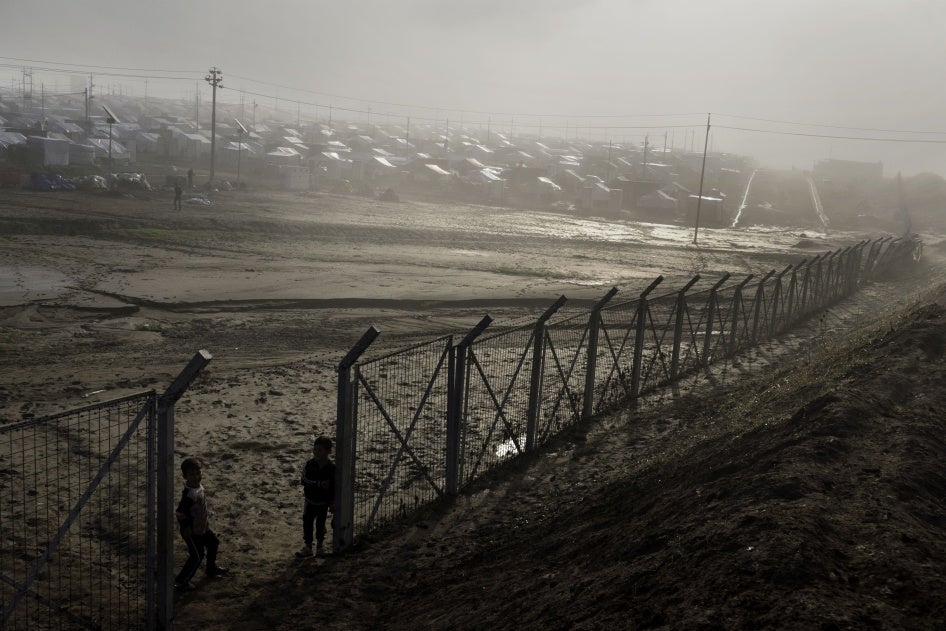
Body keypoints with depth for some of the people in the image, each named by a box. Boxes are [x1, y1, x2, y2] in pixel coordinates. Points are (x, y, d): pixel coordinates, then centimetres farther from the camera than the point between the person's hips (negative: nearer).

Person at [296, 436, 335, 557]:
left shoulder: (332, 468, -14)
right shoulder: (310, 465, -10)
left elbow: (334, 487, -8)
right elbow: (304, 480, -17)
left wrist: (333, 503, -6)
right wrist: (319, 484, -27)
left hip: (323, 502, -2)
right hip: (310, 500, 2)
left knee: (320, 524, 11)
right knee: (307, 522, 6)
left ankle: (320, 544, 32)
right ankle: (308, 546, 19)